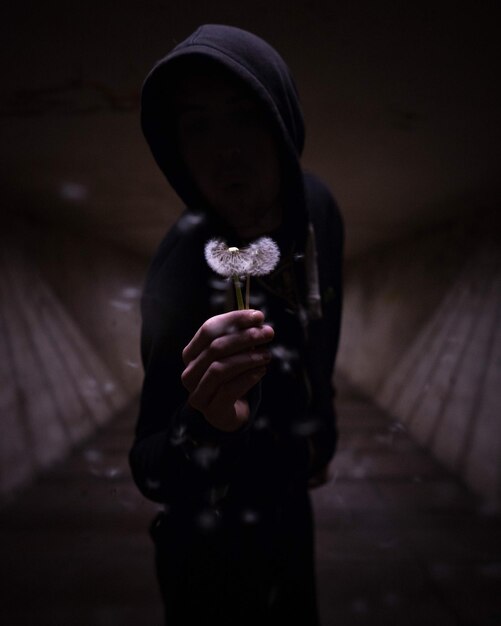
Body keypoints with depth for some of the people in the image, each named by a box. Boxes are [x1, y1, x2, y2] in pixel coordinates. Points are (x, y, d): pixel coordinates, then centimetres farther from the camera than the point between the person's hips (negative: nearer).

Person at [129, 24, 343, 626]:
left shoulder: (315, 203, -15)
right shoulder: (185, 267, -33)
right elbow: (152, 474, -28)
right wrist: (205, 424, -50)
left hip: (289, 500, 6)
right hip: (221, 536, -5)